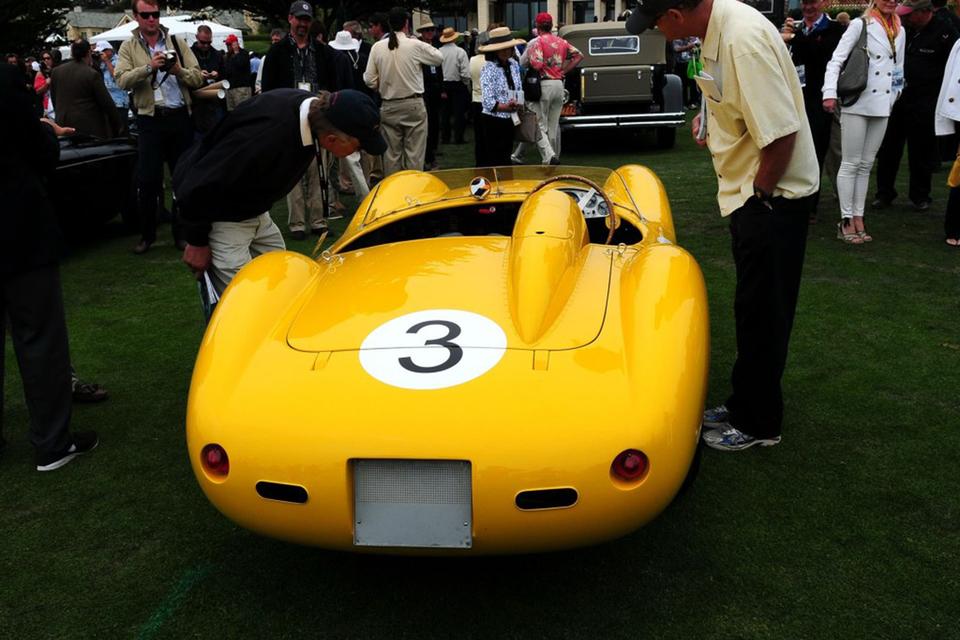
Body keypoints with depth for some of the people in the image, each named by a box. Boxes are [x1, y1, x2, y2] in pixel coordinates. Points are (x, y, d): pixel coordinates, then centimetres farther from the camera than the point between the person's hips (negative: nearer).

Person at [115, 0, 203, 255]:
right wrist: (149, 67, -23)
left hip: (180, 117, 1)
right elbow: (122, 80, -11)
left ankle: (182, 232, 21)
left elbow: (198, 78, 0)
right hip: (150, 119, -1)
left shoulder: (177, 42, 6)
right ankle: (147, 234, 14)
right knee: (148, 179, 0)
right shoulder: (129, 47, 4)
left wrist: (179, 70, -18)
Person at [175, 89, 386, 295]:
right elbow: (201, 184, -28)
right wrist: (197, 241, -16)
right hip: (218, 215, -8)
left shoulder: (317, 109, -13)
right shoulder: (268, 134, -38)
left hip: (253, 211, 8)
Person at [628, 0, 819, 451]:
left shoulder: (743, 38, -27)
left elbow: (782, 132, -28)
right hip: (748, 193, 9)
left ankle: (758, 424, 20)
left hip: (772, 195, -9)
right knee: (752, 309, 19)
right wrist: (711, 120, 6)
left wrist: (758, 194, -16)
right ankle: (743, 406, 34)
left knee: (761, 312, 3)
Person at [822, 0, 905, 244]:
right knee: (851, 164, 0)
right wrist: (830, 93, -21)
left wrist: (896, 95, 11)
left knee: (866, 165, 10)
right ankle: (846, 221, 5)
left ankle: (858, 218, 15)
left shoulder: (900, 31, 12)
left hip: (882, 106, 6)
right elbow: (836, 60, -10)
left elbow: (899, 68, 20)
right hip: (857, 104, -6)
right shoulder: (860, 25, -5)